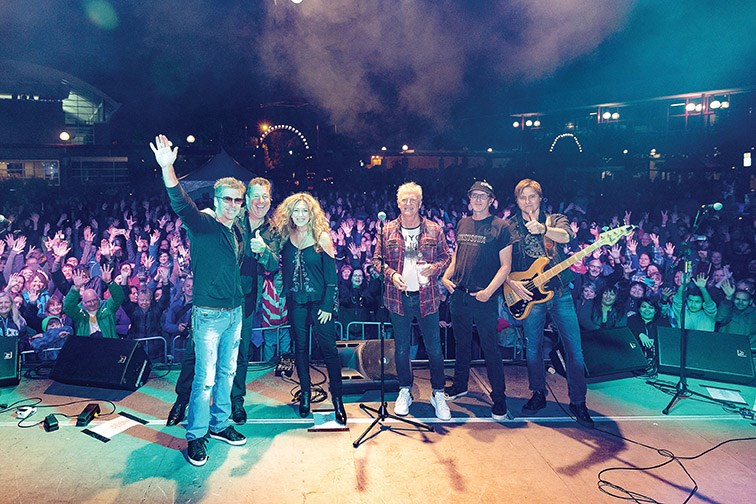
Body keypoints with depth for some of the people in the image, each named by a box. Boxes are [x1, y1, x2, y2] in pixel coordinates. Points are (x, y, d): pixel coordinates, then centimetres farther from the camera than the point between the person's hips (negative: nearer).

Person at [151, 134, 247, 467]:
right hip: (209, 314, -7)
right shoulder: (202, 226, -10)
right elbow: (181, 203, -29)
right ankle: (196, 436, 14)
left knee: (227, 373, 17)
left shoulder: (238, 233, 10)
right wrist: (167, 168, -43)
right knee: (205, 378, -1)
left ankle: (220, 425, 32)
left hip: (235, 313, 7)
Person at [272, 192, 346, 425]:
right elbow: (284, 268, 11)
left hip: (319, 301, -3)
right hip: (296, 301, 3)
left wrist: (328, 305, -10)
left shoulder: (321, 237, -6)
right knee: (300, 347, 10)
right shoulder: (286, 237, 3)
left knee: (328, 348, -3)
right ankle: (305, 394, 24)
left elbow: (331, 274, -6)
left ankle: (337, 399, 7)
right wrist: (285, 293, 1)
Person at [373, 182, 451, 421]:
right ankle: (405, 392, 29)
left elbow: (446, 256, 8)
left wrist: (434, 268, -12)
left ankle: (438, 394, 21)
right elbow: (377, 260, 6)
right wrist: (391, 274, -11)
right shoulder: (387, 230, 3)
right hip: (398, 297, 1)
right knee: (401, 348, 12)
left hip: (426, 296, 0)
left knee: (434, 348, 4)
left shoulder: (434, 230, 2)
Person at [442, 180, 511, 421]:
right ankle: (460, 385, 35)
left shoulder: (500, 227, -6)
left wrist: (489, 291, -18)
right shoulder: (462, 223, 11)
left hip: (484, 299, -5)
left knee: (490, 349, 1)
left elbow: (505, 266, -7)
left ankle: (499, 398, 13)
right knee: (461, 344, 18)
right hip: (458, 294, 5)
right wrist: (446, 276, 5)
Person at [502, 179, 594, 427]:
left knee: (574, 349, 1)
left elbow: (565, 236, -19)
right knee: (533, 348, 9)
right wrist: (511, 282, -17)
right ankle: (538, 394, 28)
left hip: (560, 293, 0)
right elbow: (503, 263, 2)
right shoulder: (510, 227, 6)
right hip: (529, 294, 0)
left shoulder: (555, 220, 6)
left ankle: (578, 402, 15)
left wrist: (542, 229, -39)